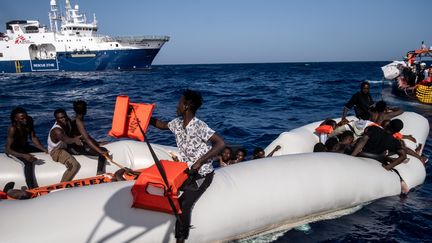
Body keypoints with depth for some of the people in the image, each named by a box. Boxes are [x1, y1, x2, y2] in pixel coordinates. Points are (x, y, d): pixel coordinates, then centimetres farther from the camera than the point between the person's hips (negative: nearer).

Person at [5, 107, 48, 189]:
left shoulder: (29, 121, -13)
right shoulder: (12, 129, -29)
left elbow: (33, 138, -7)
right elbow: (7, 149, -30)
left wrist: (44, 149, -19)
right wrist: (24, 155, -44)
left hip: (25, 146, 7)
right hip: (15, 150, -7)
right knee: (28, 162, -33)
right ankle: (32, 188, -35)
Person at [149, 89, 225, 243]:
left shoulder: (199, 126, -24)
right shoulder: (177, 123, 0)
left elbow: (221, 144, -31)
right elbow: (163, 125, 21)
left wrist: (200, 161, -34)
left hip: (201, 174, -8)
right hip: (185, 170, 8)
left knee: (184, 205, -20)